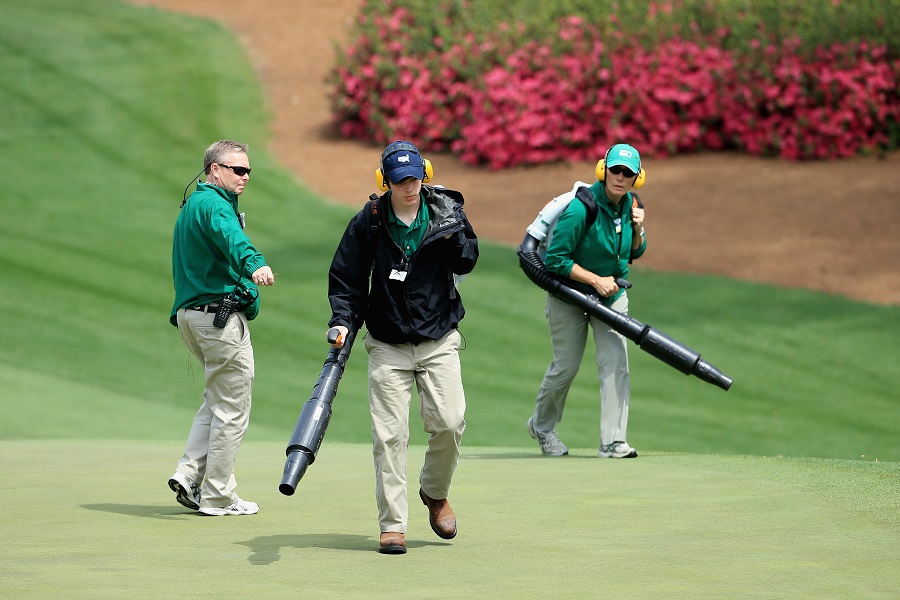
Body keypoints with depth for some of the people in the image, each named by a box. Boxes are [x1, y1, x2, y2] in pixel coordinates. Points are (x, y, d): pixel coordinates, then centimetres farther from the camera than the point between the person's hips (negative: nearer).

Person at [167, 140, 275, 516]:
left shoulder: (192, 205, 19)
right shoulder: (213, 204, -14)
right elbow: (231, 237, -37)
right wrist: (254, 263, -55)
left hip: (189, 313, 10)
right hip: (221, 317, -10)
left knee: (217, 399, 19)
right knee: (231, 408, -2)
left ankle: (189, 474, 7)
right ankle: (218, 496, 2)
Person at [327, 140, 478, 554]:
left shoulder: (445, 210, 0)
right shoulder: (368, 222, -5)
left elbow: (467, 263, -1)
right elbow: (345, 278, 2)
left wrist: (452, 234, -19)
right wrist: (343, 321, -11)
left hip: (439, 340, 1)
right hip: (388, 345, -1)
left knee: (449, 422, -10)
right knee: (389, 434, -7)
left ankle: (435, 492, 19)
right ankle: (392, 524, -1)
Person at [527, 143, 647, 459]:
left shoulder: (629, 205, -5)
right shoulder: (581, 208, -25)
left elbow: (634, 253, 9)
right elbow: (556, 259, -23)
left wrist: (637, 228, -12)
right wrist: (596, 280, -23)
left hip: (612, 295, 5)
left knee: (615, 362, -9)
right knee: (566, 366, 6)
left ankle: (613, 441, -7)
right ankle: (541, 425, 33)